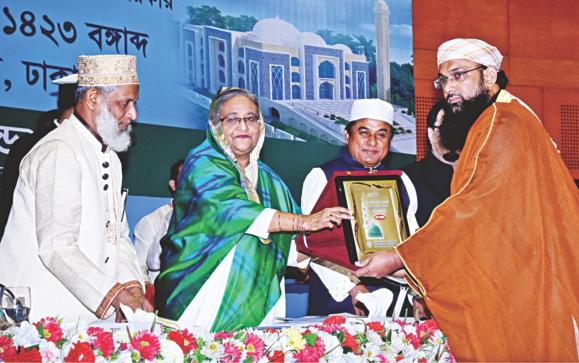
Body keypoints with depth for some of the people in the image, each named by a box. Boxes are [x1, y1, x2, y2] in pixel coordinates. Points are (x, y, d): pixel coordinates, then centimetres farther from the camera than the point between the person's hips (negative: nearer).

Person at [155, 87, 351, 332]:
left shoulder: (269, 180, 21)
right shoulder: (202, 165, -2)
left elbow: (295, 244, 17)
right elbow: (232, 210, -19)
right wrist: (305, 222, -23)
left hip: (256, 303, 6)